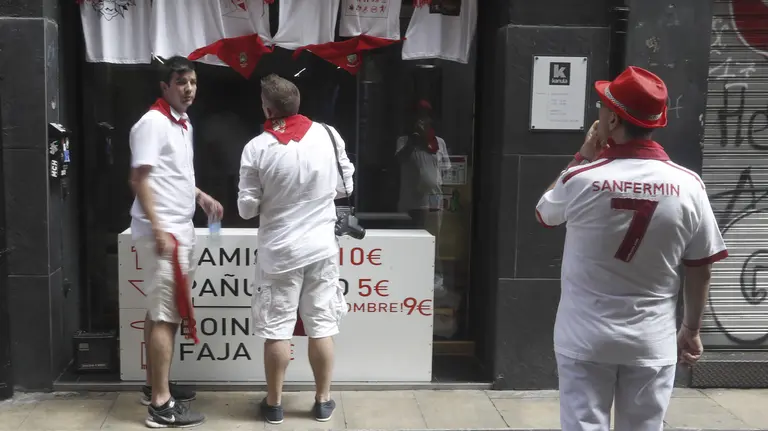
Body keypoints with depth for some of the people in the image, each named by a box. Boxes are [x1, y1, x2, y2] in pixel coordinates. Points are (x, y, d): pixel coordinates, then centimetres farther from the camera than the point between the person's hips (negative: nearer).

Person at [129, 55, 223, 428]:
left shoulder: (184, 124, 15)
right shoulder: (153, 122, -13)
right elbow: (139, 179, -19)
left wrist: (201, 197, 14)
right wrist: (158, 229, -24)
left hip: (181, 229, 9)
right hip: (163, 231, -9)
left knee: (163, 312, 14)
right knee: (165, 315, -8)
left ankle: (155, 386, 25)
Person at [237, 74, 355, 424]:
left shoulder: (257, 148, -12)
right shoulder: (328, 135, -6)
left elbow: (247, 208, -6)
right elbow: (346, 187, 5)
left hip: (278, 250, -2)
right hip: (321, 246, 2)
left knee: (276, 329, 8)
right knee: (321, 326, 11)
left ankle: (274, 403, 20)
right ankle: (323, 400, 22)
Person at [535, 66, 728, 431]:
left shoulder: (582, 179, -15)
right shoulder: (688, 186, -9)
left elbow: (544, 213, 7)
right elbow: (700, 269, 0)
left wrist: (582, 158, 10)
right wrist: (691, 329, 13)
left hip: (587, 339, -2)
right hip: (652, 341, 2)